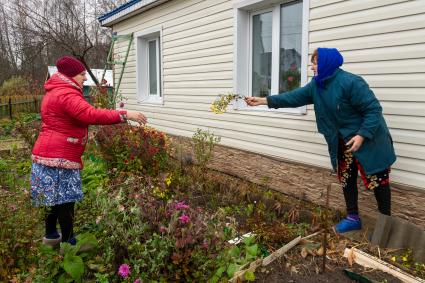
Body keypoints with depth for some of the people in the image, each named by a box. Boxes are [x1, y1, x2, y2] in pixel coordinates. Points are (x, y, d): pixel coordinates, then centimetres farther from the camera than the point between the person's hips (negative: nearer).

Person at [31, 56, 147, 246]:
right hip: (59, 157, -11)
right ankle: (68, 242, 6)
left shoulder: (56, 93, 19)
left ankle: (51, 235, 30)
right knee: (66, 200, -3)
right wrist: (124, 115, -30)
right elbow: (91, 115, -30)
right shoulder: (66, 94, -17)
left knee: (55, 197, 18)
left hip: (50, 154, 11)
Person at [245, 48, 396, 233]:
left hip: (368, 140, -7)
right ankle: (353, 218, 27)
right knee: (346, 178, 13)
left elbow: (374, 109, -22)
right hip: (343, 141, 8)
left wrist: (362, 135, -29)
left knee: (377, 180, 2)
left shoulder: (351, 82, -25)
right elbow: (294, 97, 1)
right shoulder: (316, 85, -1)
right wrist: (264, 101, -3)